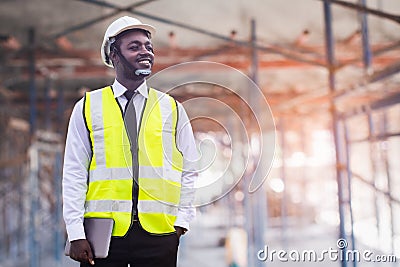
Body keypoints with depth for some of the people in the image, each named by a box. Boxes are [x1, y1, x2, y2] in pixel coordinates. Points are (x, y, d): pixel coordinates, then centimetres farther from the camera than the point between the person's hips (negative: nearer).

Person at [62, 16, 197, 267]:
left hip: (159, 235, 1)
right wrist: (76, 234, -5)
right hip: (103, 231, -1)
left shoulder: (172, 108, 8)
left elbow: (189, 171, 9)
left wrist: (181, 222, -1)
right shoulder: (88, 107, 4)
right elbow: (74, 173, 1)